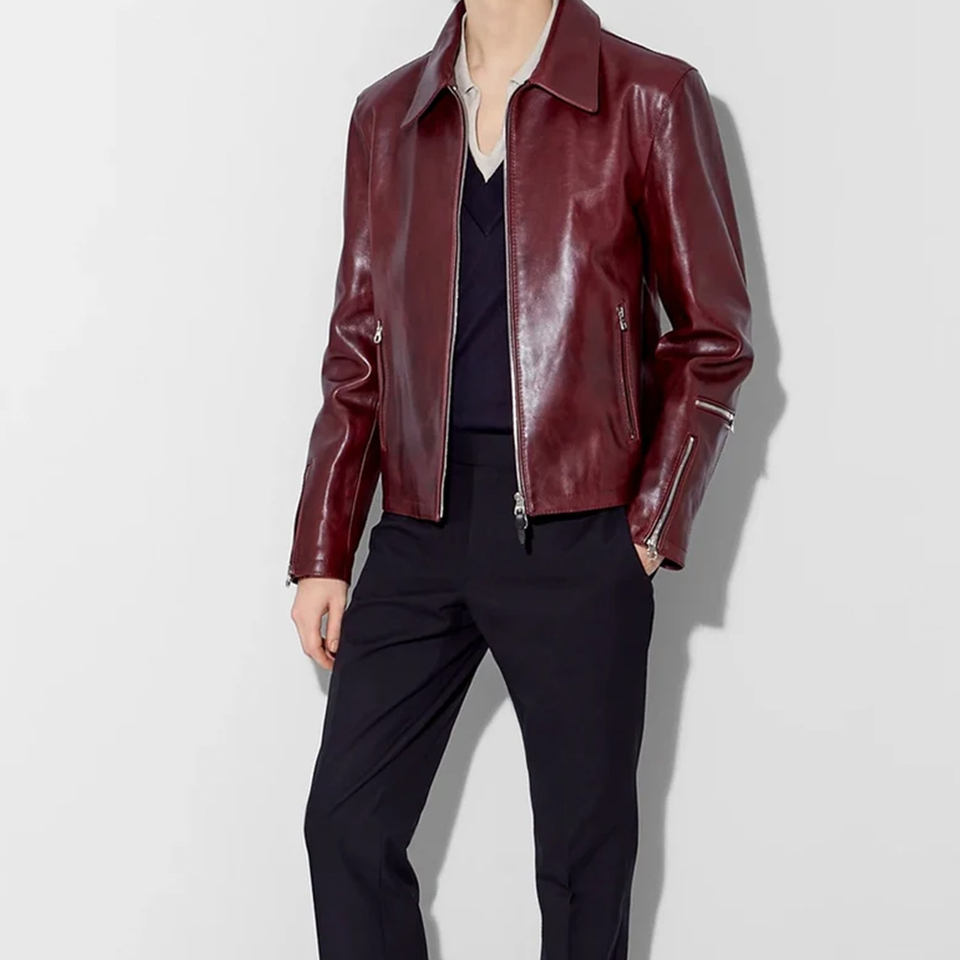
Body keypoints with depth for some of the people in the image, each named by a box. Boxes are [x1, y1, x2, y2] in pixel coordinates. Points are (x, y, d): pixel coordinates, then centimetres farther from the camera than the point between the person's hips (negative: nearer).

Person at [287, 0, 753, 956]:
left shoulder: (649, 99, -1)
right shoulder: (385, 115, 11)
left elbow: (713, 334, 1)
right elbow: (357, 353, 12)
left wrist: (653, 524, -7)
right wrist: (323, 554, 8)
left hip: (577, 535, -3)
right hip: (420, 529, 4)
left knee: (584, 853, 5)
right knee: (345, 822, 4)